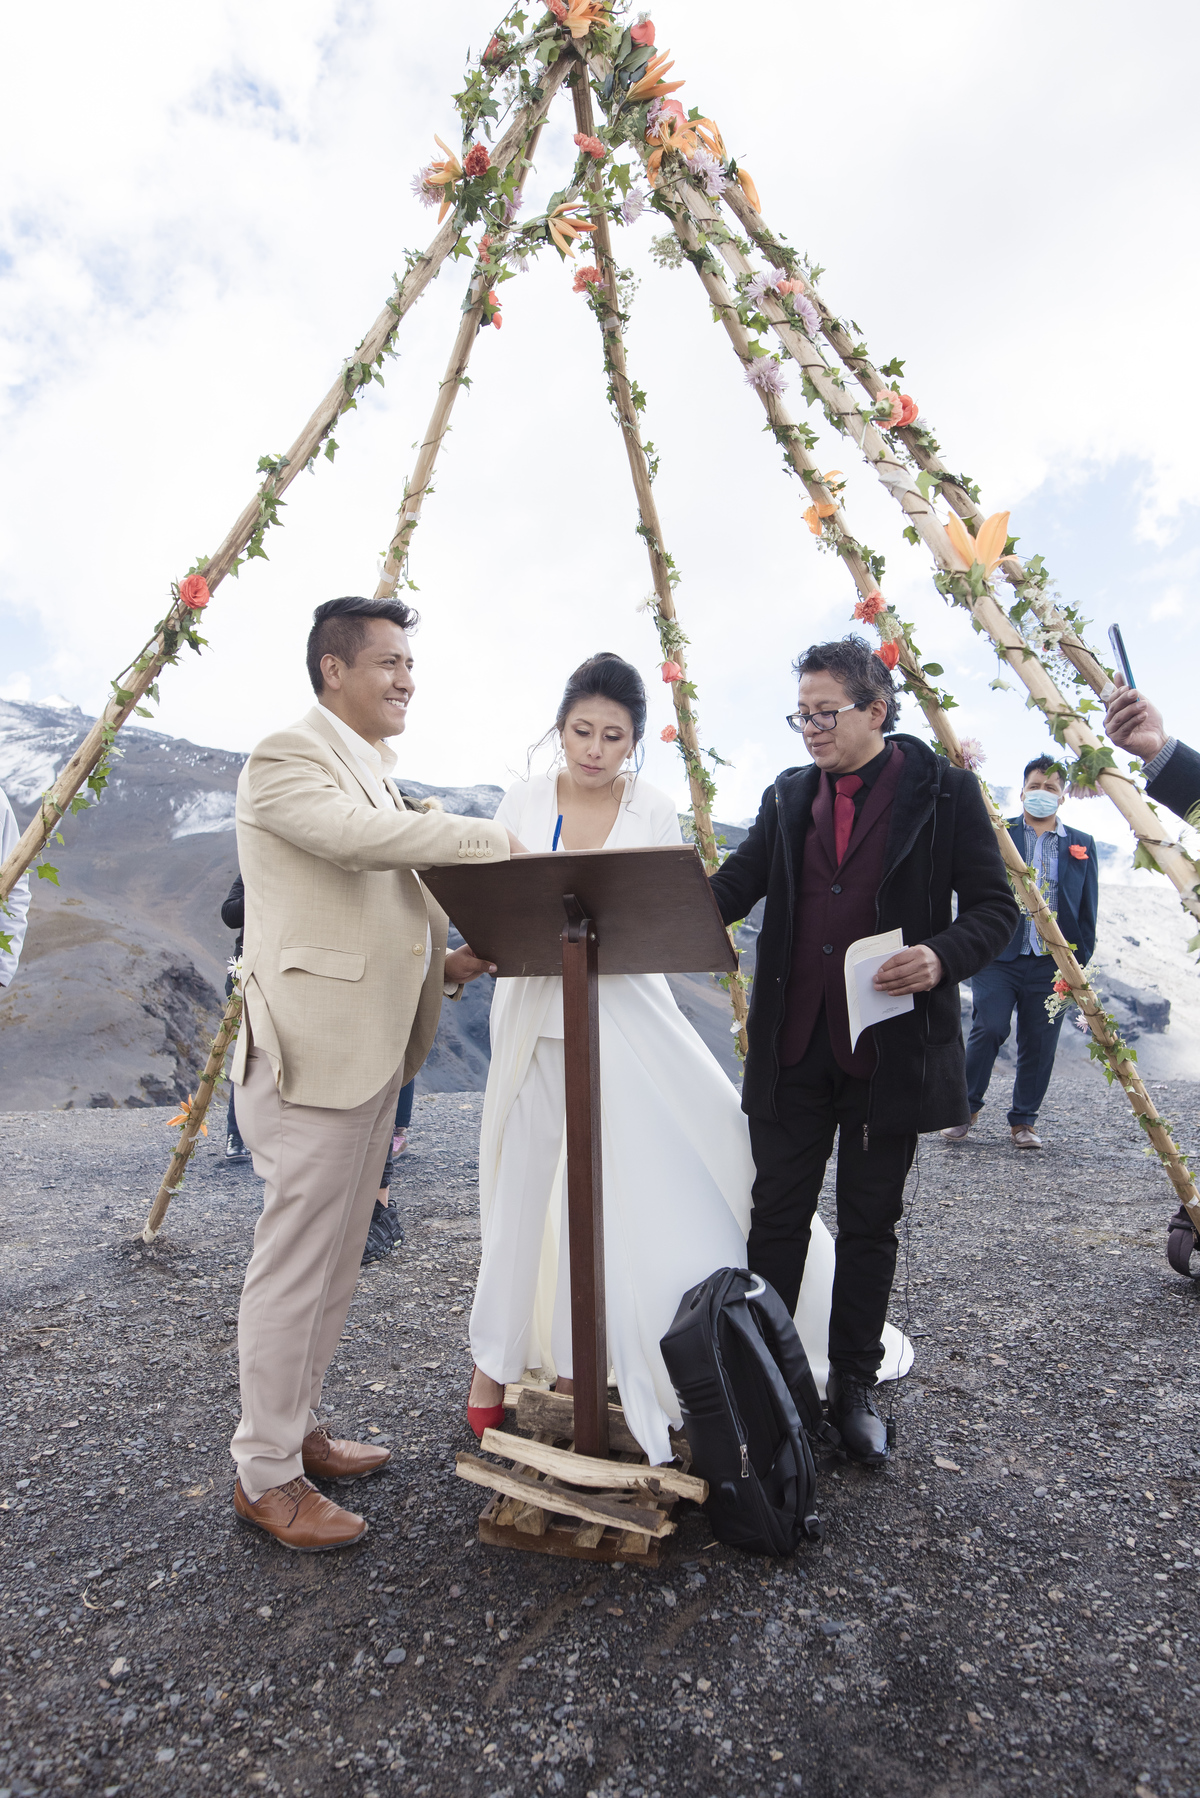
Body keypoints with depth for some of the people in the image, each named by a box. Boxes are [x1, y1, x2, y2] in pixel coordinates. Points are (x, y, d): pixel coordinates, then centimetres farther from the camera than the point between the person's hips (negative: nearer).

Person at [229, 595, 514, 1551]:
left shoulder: (373, 773, 20)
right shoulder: (287, 758, -9)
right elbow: (360, 836, -29)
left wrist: (442, 960, 8)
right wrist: (491, 839, -23)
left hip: (373, 1051, 10)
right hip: (314, 1052, -10)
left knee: (335, 1263, 18)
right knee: (294, 1266, 2)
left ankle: (297, 1429, 35)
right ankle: (264, 1475, 19)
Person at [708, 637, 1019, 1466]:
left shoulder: (944, 790, -3)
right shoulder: (788, 796, 9)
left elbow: (995, 905, -2)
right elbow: (731, 889, 5)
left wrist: (944, 956, -21)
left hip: (890, 1047, -3)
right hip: (793, 1048, 3)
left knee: (870, 1225, 12)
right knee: (777, 1217, 10)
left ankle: (854, 1387, 30)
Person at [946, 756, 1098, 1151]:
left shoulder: (1081, 845, 13)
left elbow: (1087, 911, 12)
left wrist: (1079, 963, 5)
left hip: (1052, 963, 2)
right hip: (999, 956, -2)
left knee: (1039, 1043, 6)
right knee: (988, 1029, -10)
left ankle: (1023, 1121, 21)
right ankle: (965, 1107, 9)